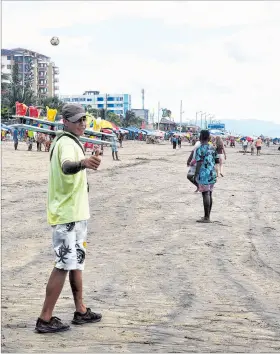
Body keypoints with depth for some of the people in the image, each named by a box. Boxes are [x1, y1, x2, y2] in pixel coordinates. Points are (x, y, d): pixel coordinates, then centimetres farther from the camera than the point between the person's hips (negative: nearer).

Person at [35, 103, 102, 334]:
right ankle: (45, 319, -2)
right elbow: (66, 166, -42)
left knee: (76, 262, 17)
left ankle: (81, 311, 28)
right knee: (64, 265, -8)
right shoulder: (67, 143, -18)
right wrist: (83, 163, -62)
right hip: (69, 215, -11)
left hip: (73, 213, 11)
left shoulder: (63, 141, 14)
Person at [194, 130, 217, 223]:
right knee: (209, 195, 13)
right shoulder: (213, 148, 11)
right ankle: (207, 216, 20)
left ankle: (206, 218, -5)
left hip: (204, 175, -7)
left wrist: (196, 175, -7)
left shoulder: (200, 149, -11)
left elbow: (199, 163, -14)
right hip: (212, 174, 8)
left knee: (205, 195, -6)